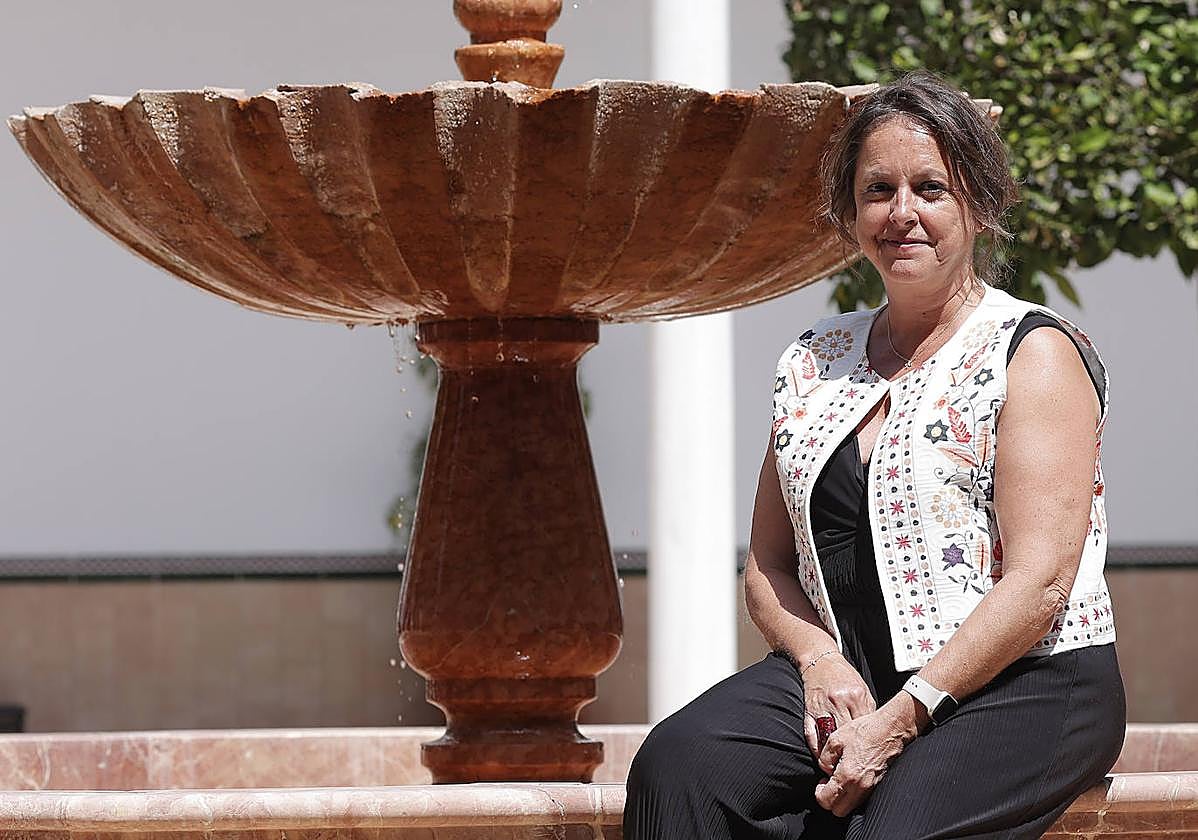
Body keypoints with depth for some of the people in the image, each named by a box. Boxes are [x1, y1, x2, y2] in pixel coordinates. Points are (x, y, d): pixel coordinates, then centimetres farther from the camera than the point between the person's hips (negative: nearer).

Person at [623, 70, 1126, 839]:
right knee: (676, 765, -25)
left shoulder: (1034, 351, -1)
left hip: (1021, 688, -5)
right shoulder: (815, 365, 17)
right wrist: (819, 661, -4)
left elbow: (1040, 581, -11)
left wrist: (902, 718, -19)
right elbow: (768, 565, 19)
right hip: (844, 679, 5)